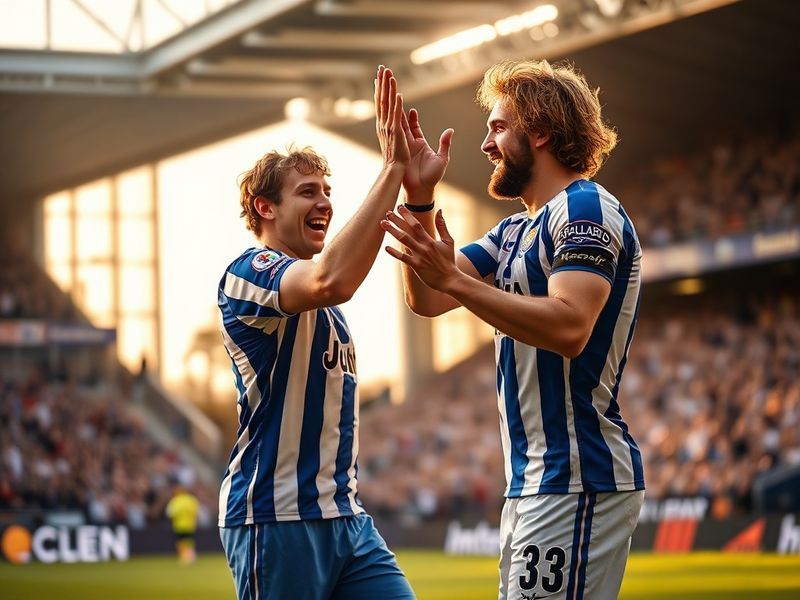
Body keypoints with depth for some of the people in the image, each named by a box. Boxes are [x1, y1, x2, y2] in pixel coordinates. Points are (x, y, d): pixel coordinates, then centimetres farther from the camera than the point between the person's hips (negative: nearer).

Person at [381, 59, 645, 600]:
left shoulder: (586, 209, -10)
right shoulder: (515, 232, 21)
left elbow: (569, 327, -25)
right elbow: (427, 300, 14)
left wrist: (454, 279, -27)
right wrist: (419, 200, 3)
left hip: (578, 479, -10)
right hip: (532, 481, 10)